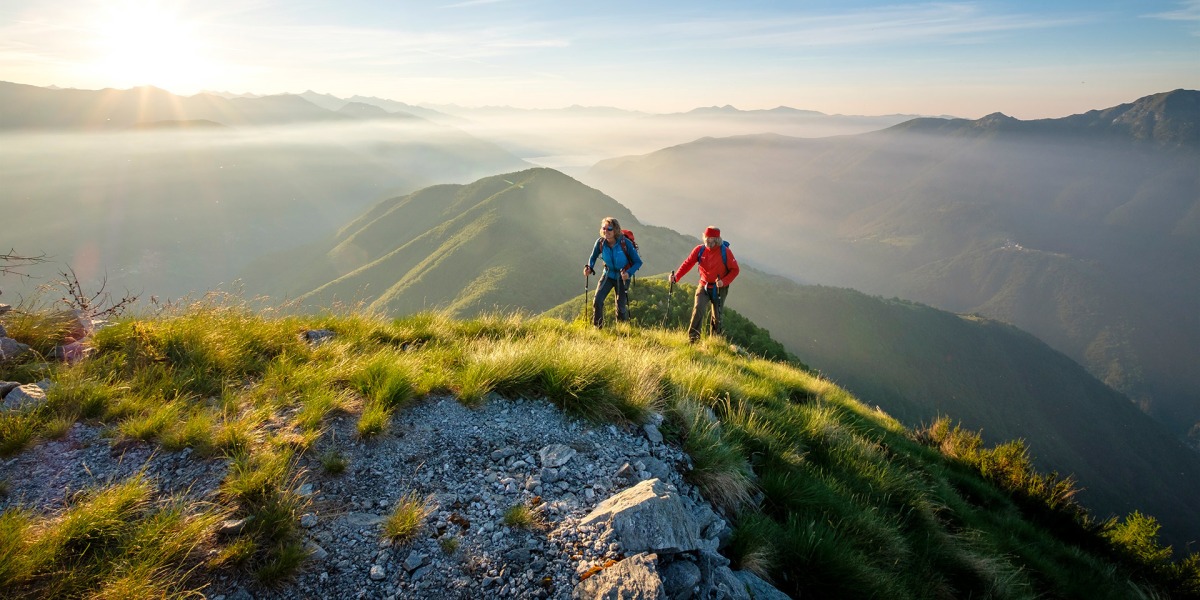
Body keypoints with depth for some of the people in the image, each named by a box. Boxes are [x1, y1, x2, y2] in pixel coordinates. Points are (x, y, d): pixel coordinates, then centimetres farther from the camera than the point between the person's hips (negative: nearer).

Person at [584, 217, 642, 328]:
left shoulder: (625, 243, -24)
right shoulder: (600, 243, -15)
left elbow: (638, 262, -17)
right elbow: (593, 257, 4)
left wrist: (629, 273, -34)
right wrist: (589, 267, -16)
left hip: (622, 277, -2)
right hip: (608, 275, 2)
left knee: (621, 306, -1)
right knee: (597, 300, -14)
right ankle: (597, 328, 2)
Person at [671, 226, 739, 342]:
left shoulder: (725, 252, -12)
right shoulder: (700, 249, -7)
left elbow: (734, 270, -6)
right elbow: (687, 263, -10)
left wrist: (724, 281, -21)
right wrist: (676, 277, -25)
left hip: (719, 289, -1)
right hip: (704, 286, 1)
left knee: (716, 316, 7)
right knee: (698, 309, -19)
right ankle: (692, 338, -12)